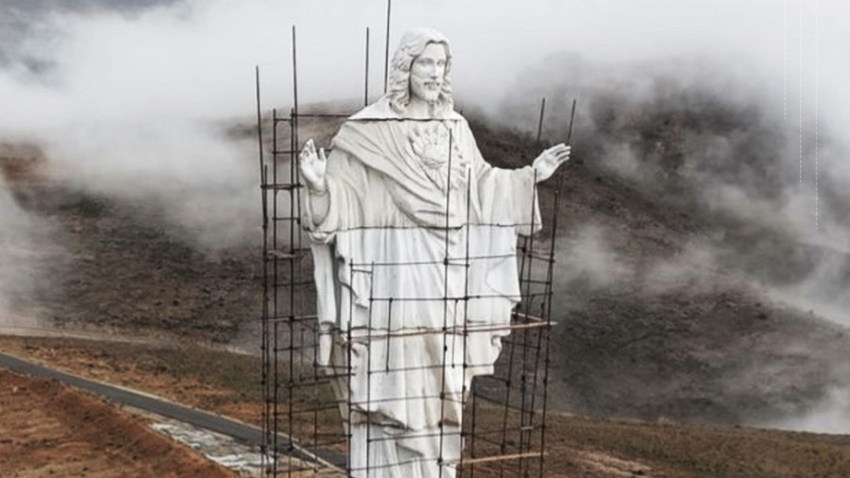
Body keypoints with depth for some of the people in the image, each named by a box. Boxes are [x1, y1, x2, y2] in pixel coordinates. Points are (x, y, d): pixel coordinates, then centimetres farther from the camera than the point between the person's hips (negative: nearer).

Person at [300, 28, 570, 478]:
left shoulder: (455, 128, 10)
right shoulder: (368, 131, -7)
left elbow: (480, 189, 21)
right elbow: (343, 193, -8)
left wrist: (530, 175, 19)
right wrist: (319, 186, -29)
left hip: (445, 286, 6)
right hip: (393, 284, -6)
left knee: (439, 396, 11)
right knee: (391, 392, -2)